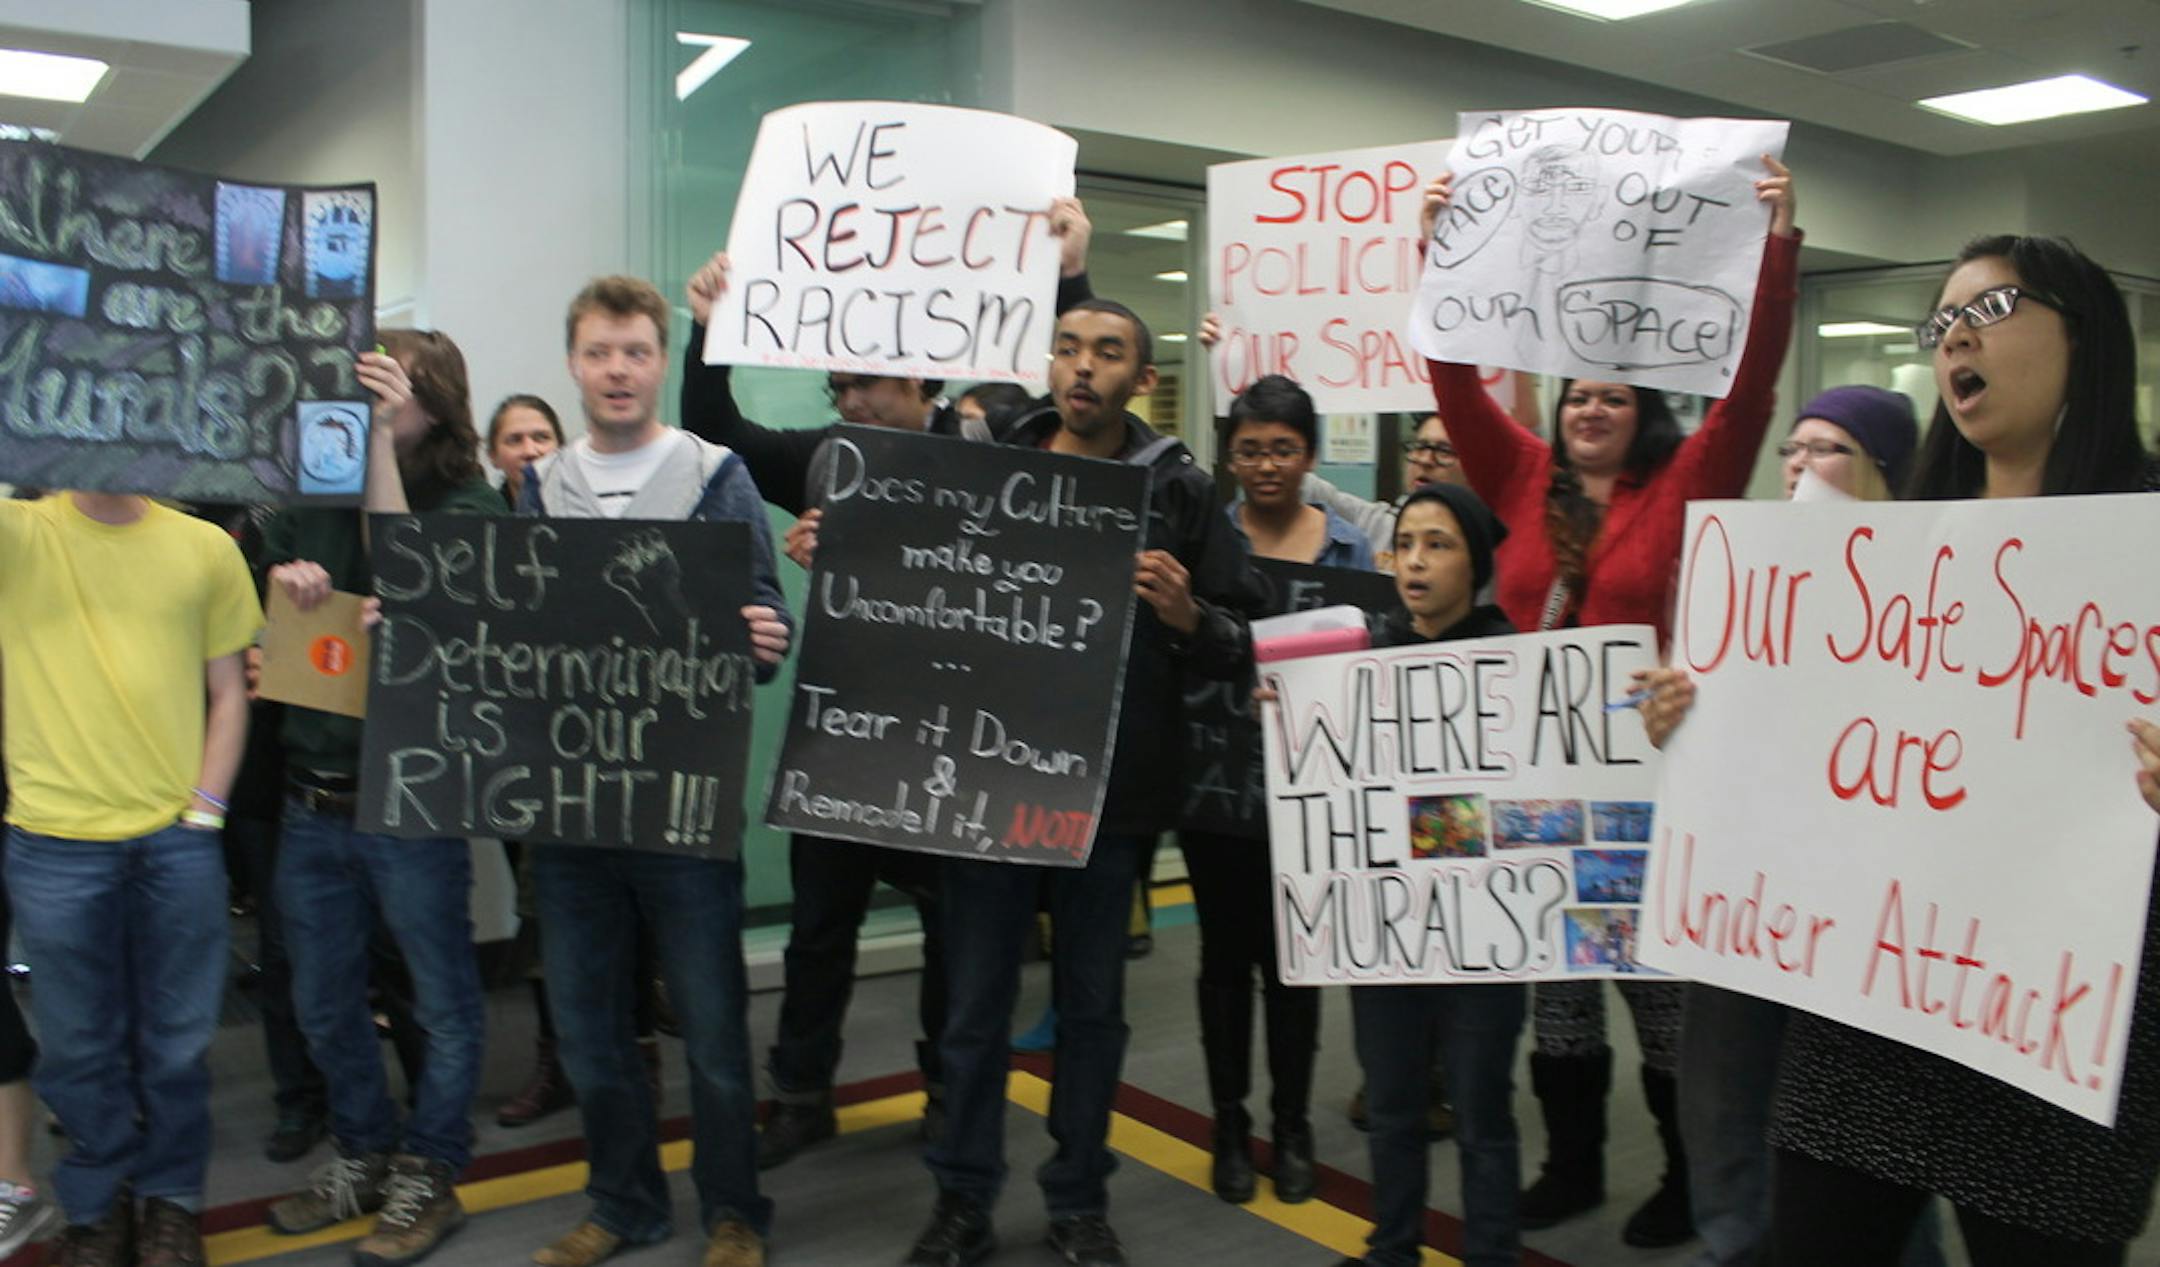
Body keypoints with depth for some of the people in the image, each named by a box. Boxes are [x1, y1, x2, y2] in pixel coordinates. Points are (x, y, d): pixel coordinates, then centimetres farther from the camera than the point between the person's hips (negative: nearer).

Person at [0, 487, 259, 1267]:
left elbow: (228, 690, 7)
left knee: (177, 1037, 10)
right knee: (79, 1042, 11)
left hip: (177, 838, 1)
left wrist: (206, 808, -1)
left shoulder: (205, 547, 3)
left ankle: (171, 1200, 29)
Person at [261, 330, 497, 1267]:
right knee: (323, 1004, 18)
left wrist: (382, 437, -23)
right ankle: (364, 1154, 37)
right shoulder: (309, 499, 7)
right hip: (311, 796, 5)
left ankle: (427, 1179, 24)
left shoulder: (470, 508, -6)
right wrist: (280, 582, -11)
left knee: (443, 1002, 7)